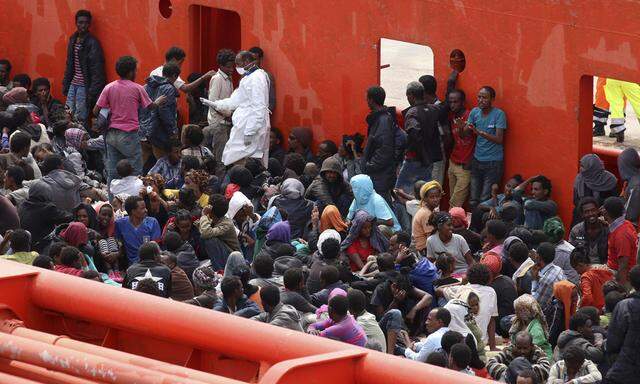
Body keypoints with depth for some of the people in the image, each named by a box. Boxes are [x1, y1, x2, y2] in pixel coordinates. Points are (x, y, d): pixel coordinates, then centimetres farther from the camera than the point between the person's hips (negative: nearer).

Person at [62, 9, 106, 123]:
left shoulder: (92, 43, -11)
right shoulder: (73, 40, 11)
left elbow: (97, 71, -14)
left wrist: (92, 92, -18)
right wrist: (65, 85, 13)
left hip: (84, 87, -7)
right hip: (73, 85, 7)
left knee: (80, 118, -8)